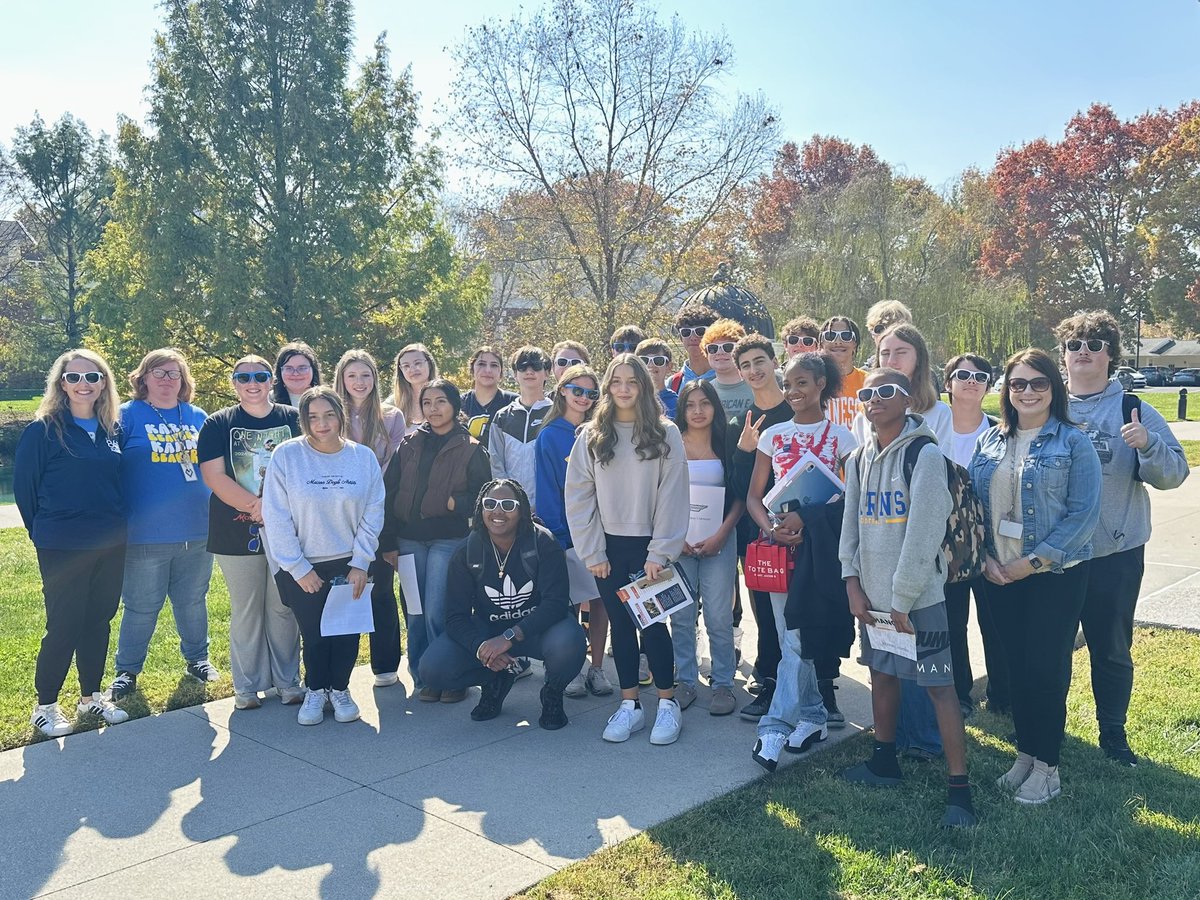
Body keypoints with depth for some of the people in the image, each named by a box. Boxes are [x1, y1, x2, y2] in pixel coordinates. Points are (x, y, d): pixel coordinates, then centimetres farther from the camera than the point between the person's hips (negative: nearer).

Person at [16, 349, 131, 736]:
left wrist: (116, 526, 9)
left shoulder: (112, 430, 6)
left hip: (111, 546, 5)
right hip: (63, 549, -5)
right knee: (64, 626, 1)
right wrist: (43, 532, 4)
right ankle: (45, 706, 18)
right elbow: (24, 486, -3)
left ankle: (91, 696, 28)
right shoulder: (43, 431, -8)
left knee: (98, 621, 13)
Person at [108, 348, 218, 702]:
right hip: (145, 535, -3)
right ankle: (126, 670, 22)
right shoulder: (127, 416, -2)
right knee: (141, 606, 6)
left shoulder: (199, 418, 10)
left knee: (193, 601, 15)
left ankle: (197, 658, 32)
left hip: (197, 532, 4)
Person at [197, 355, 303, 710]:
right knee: (245, 611, 8)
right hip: (238, 534, 0)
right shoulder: (218, 424, 3)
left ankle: (288, 681, 20)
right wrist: (257, 506, -16)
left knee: (284, 609, 8)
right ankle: (247, 686, 20)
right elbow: (214, 477, -6)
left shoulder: (294, 420, 4)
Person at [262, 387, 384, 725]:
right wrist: (298, 569, -10)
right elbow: (276, 517, -10)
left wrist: (361, 563, -5)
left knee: (347, 631, 5)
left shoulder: (364, 457, -3)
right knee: (313, 633, 8)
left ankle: (339, 688, 28)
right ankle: (315, 690, 31)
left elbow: (373, 514, 0)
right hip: (302, 568, -1)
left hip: (349, 564, 1)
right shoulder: (286, 456, -9)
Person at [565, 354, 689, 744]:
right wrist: (592, 552, -4)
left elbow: (672, 495, -6)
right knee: (620, 624, 9)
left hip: (649, 545, -2)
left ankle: (668, 704, 14)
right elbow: (579, 497, 1)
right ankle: (629, 705, 19)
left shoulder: (665, 433, -3)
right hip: (610, 547, 3)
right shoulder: (590, 437, 3)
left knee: (652, 622, -1)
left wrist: (660, 552, -11)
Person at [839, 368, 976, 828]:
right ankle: (884, 760, 33)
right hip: (872, 594, 7)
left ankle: (960, 788, 1)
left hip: (917, 595, -7)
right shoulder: (858, 459, 9)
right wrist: (853, 581, 2)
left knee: (939, 685, -5)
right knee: (882, 674, 17)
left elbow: (923, 533, -16)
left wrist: (903, 599, -15)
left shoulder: (925, 454, -12)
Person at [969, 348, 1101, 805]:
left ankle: (1046, 766, 16)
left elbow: (1084, 514, -12)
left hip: (1055, 575, -4)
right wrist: (985, 558, -4)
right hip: (999, 574, 4)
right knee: (1016, 665, 12)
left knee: (1046, 668, 1)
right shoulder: (989, 442, 6)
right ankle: (1025, 753, 27)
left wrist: (1033, 562, -15)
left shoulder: (1073, 442, -7)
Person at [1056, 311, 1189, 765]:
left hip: (1116, 555, -1)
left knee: (1112, 649, 12)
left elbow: (1173, 473, -8)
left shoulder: (1134, 410, -2)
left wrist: (1147, 444, -26)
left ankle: (1113, 733, 29)